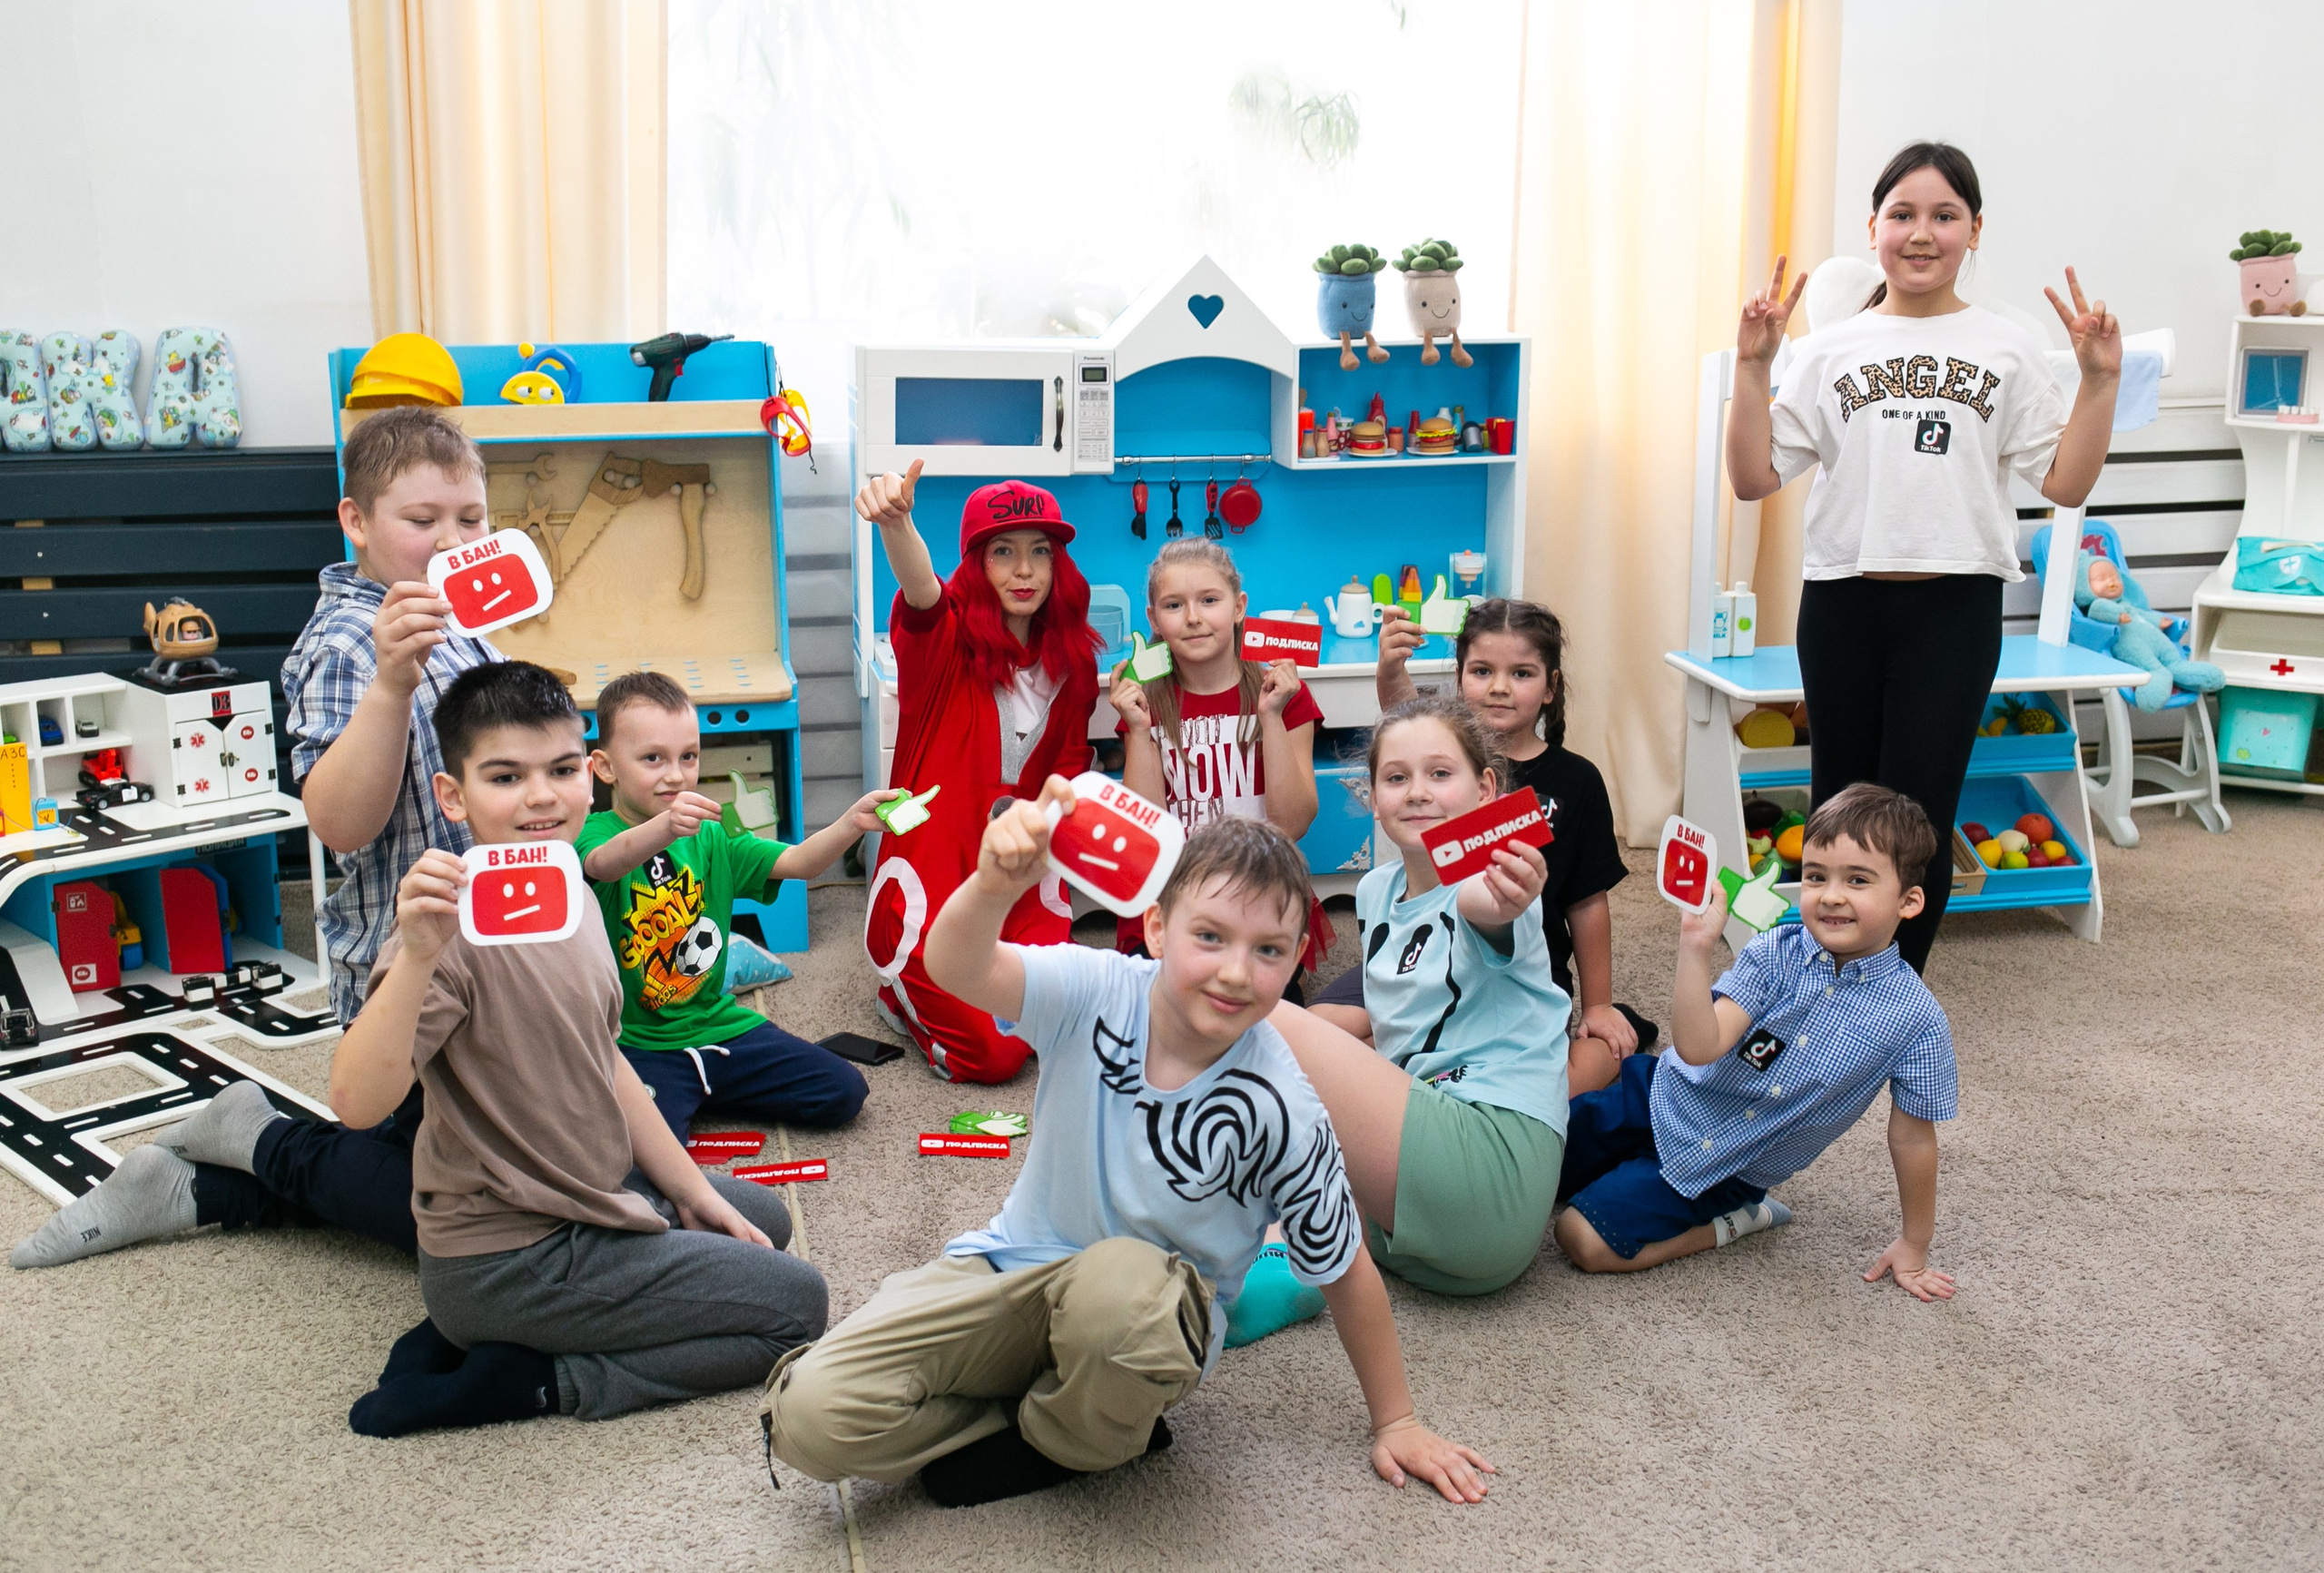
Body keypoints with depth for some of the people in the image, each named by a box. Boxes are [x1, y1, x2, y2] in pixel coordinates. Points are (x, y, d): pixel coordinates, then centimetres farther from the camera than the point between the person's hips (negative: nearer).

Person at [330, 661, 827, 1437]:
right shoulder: (458, 926, -24)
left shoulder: (569, 897, 4)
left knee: (763, 1220, 29)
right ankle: (516, 1379, -2)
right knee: (794, 1303, -5)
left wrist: (693, 1190, 13)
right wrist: (417, 955, -49)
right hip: (508, 1256, -9)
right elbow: (356, 1101, -36)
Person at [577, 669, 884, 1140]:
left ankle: (703, 1092, 15)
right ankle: (677, 1095, 3)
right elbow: (606, 863, -34)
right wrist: (665, 827, -56)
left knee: (843, 1092, -2)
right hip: (639, 1044, -6)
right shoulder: (595, 834, -8)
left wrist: (850, 824, -25)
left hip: (718, 1023, 6)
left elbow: (799, 863, -4)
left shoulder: (709, 837, 8)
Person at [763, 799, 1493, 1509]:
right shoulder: (1099, 992, -18)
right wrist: (995, 885, -59)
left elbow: (1346, 1270, -6)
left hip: (1159, 1301, -1)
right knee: (810, 1416, -16)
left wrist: (1395, 1420, 2)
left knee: (1117, 1284, -41)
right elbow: (958, 968, -37)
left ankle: (1073, 1442, -7)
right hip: (1018, 1266, 2)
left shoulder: (1281, 1111, -20)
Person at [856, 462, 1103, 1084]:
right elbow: (919, 590, -36)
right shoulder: (946, 636, -11)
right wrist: (894, 521, -58)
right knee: (989, 1055, -8)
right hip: (933, 863, -5)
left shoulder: (1071, 659, 4)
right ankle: (905, 992, 21)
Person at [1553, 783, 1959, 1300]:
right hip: (1659, 1097, 3)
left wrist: (1914, 1248, 2)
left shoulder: (1915, 1018, -17)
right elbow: (1700, 1049, -24)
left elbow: (1913, 1137, -5)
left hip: (1722, 1172, -2)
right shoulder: (1776, 953, -14)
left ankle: (1733, 1220, 3)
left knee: (1584, 1241, -16)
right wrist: (1695, 948, -36)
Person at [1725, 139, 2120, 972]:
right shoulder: (1829, 349, 7)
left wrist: (2100, 378, -6)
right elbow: (1754, 477, 2)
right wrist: (1752, 367, -5)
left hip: (1955, 604, -1)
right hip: (1841, 600, 1)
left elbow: (2067, 483, 4)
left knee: (1917, 819, -2)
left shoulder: (2006, 349, 7)